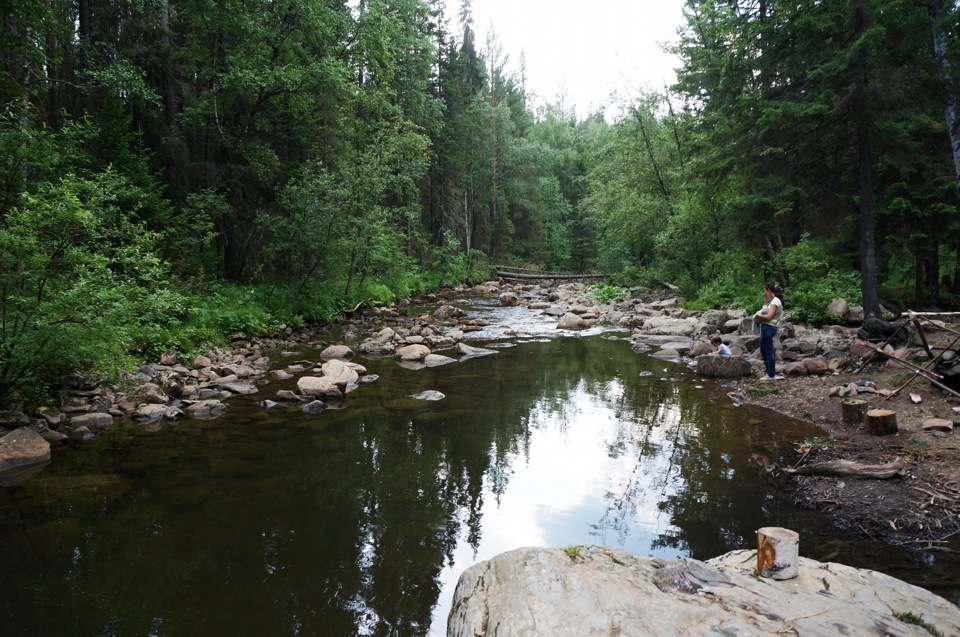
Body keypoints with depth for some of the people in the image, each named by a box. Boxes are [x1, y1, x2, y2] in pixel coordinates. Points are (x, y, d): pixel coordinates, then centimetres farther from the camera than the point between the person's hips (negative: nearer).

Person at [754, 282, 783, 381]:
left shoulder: (775, 301, -13)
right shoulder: (771, 301, 16)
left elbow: (768, 317, -20)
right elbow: (764, 312, 16)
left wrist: (757, 315, -5)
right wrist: (765, 301, 11)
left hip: (769, 328, -10)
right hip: (765, 328, 10)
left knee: (769, 352, -2)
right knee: (763, 351, 17)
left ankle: (771, 375, 7)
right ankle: (770, 372, 28)